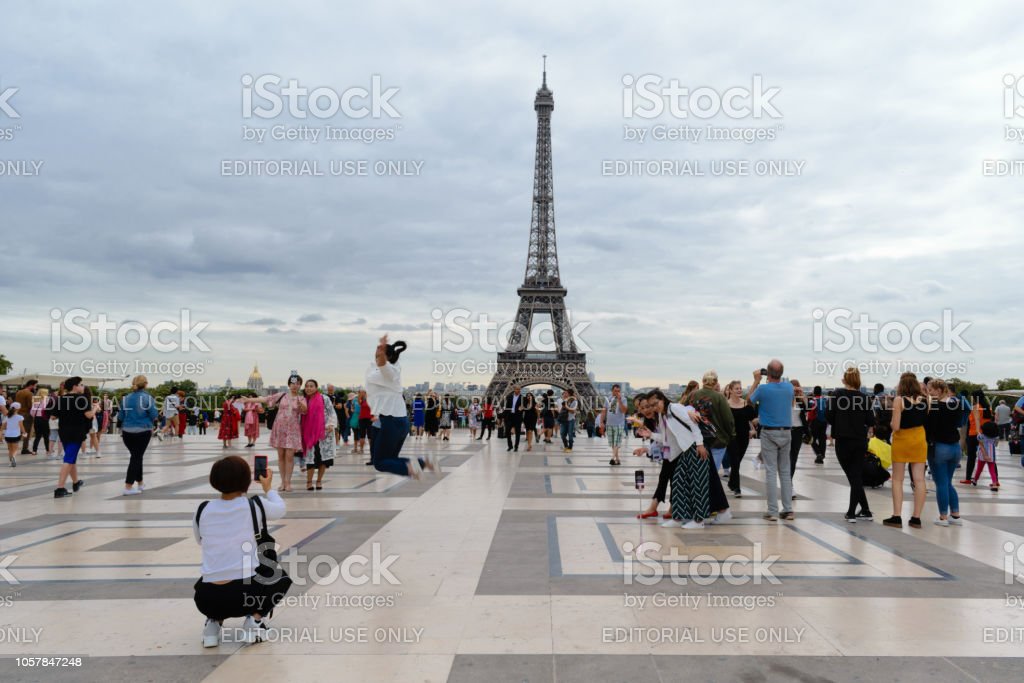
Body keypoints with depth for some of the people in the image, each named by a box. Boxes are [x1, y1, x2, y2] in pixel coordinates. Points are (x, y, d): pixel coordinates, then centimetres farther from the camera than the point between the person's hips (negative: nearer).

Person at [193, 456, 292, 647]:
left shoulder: (203, 510, 4)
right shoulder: (254, 506, -3)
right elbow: (281, 509, 19)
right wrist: (268, 488, 38)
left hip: (207, 600, 3)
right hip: (247, 594, -3)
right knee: (281, 577, 28)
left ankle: (213, 622, 13)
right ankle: (256, 620, 7)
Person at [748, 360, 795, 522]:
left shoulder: (763, 389, -13)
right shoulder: (789, 387, 0)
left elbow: (750, 401, 6)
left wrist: (756, 380, 11)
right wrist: (777, 379, 19)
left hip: (769, 433, -4)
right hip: (786, 432, 4)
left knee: (771, 472, -2)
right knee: (785, 472, 11)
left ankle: (773, 511, -2)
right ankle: (788, 509, 12)